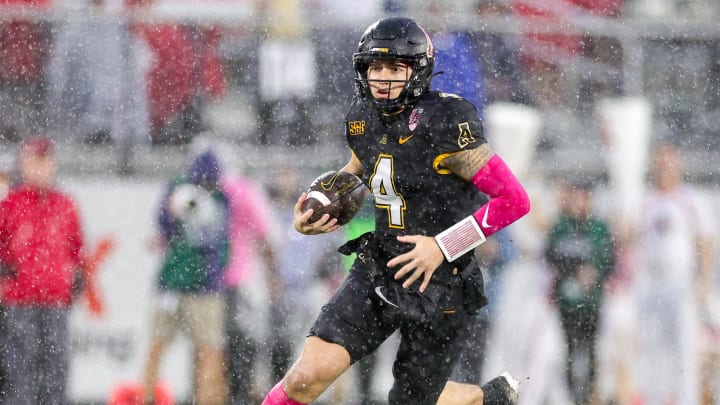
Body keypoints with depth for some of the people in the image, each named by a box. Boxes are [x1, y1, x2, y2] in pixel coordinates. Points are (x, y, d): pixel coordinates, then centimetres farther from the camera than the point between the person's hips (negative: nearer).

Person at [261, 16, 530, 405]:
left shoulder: (444, 125, -20)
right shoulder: (362, 119, 1)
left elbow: (515, 200, -19)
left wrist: (443, 246, -22)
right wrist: (310, 215, 4)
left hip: (437, 284, -5)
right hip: (376, 272, 5)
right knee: (310, 372, -15)